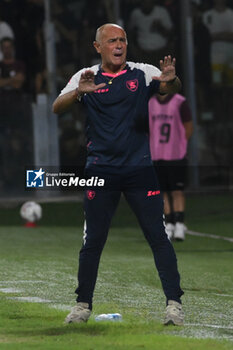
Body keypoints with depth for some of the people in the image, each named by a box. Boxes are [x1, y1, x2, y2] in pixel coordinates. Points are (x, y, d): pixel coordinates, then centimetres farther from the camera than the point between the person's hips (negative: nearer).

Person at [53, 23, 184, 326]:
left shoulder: (142, 73, 3)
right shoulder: (85, 77, 3)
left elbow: (173, 89, -13)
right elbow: (57, 108, -10)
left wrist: (171, 80, -37)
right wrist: (79, 92, -30)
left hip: (140, 169, 0)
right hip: (101, 171, 0)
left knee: (158, 236, -4)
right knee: (92, 241, 3)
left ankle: (174, 302, 0)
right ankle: (83, 305, 13)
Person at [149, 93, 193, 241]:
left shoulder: (180, 103, -7)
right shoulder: (150, 103, 8)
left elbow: (188, 129, -1)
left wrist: (178, 145, -4)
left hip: (176, 156, -5)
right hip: (157, 156, 5)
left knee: (177, 191, -6)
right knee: (164, 192, 6)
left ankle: (179, 225, -6)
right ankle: (169, 225, 12)